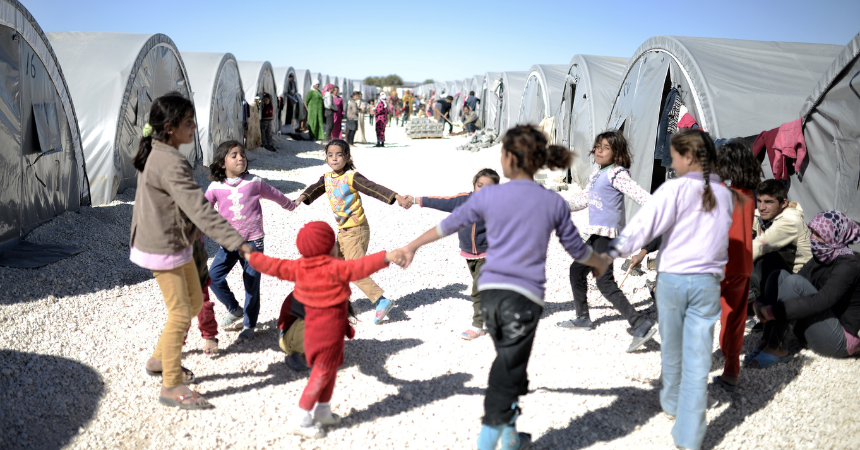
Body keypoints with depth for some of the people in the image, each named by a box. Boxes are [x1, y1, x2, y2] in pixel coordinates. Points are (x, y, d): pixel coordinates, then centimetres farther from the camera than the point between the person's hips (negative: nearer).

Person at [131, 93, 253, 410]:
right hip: (164, 250, -10)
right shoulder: (172, 165, -26)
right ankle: (171, 387, 12)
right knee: (180, 314, -1)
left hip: (175, 244, 10)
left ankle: (159, 360, 35)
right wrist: (236, 241, -37)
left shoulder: (155, 154, 6)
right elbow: (199, 210, -34)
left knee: (195, 302, 19)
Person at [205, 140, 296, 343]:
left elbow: (274, 194, 13)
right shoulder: (216, 187, -1)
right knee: (214, 277, -4)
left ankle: (249, 325, 17)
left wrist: (291, 205, 29)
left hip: (253, 241, -2)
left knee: (251, 283, 1)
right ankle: (235, 310, 21)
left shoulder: (254, 182, -3)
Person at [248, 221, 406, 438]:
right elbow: (359, 267, -35)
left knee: (331, 367, 23)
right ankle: (300, 419, 8)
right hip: (330, 328, -8)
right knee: (322, 373, 2)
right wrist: (385, 257, -43)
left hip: (313, 323, 8)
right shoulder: (334, 268, -22)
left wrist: (252, 257, 23)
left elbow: (274, 265, 8)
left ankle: (322, 410, 35)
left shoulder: (299, 267, 0)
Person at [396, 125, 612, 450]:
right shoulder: (554, 203, 1)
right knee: (508, 373, 3)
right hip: (525, 296, -2)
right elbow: (576, 248, 14)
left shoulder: (488, 195, 0)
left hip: (490, 291, 2)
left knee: (507, 365, 19)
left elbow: (448, 225, 11)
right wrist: (601, 262, 36)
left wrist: (412, 246, 27)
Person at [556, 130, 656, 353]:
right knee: (577, 269, 20)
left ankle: (641, 325, -20)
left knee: (604, 281, -18)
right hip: (597, 234, 10)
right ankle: (583, 318, 35)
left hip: (608, 233, -10)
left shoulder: (616, 174, -11)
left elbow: (639, 194, -21)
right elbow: (583, 199, 27)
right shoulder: (596, 174, 16)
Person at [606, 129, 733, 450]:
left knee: (672, 349, 19)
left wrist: (613, 252, -21)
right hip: (708, 282, 3)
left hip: (672, 279, -2)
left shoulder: (675, 188, -9)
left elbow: (644, 223, -19)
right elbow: (721, 238, 15)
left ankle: (671, 402, 41)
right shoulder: (723, 194, 7)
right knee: (698, 360, 2)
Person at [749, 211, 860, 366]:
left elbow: (822, 301, -30)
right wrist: (759, 303, -14)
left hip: (841, 340, -8)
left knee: (794, 281, -25)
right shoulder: (821, 259, 9)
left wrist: (773, 311, -34)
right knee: (779, 276, -6)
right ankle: (767, 341, -15)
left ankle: (775, 348, -21)